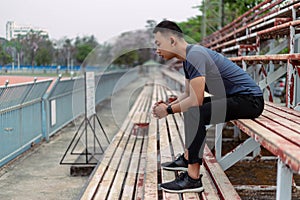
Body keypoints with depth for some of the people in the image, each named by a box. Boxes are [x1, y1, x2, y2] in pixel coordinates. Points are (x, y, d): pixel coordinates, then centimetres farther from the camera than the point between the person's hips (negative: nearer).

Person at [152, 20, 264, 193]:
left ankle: (193, 179, -24)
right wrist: (168, 105, 3)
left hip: (249, 99, -11)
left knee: (195, 113, -29)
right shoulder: (188, 57, 11)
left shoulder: (195, 55, -21)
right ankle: (188, 158, 31)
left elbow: (195, 100, -25)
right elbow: (188, 94, 19)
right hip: (235, 97, 11)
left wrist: (169, 110, -11)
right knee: (190, 108, 23)